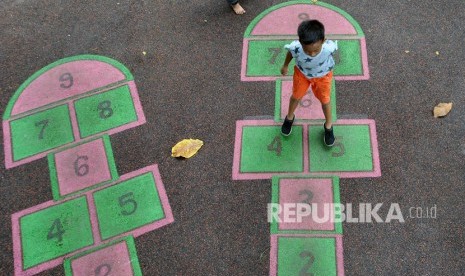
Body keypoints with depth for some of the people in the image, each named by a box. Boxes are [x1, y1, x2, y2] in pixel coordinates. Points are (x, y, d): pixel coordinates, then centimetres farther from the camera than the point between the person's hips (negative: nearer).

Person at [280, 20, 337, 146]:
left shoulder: (329, 47, -42)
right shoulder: (295, 48, -41)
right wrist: (285, 66, 5)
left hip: (323, 74, 0)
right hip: (302, 72, 1)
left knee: (325, 99, 19)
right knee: (296, 95, 23)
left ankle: (328, 125, 46)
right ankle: (290, 117, 54)